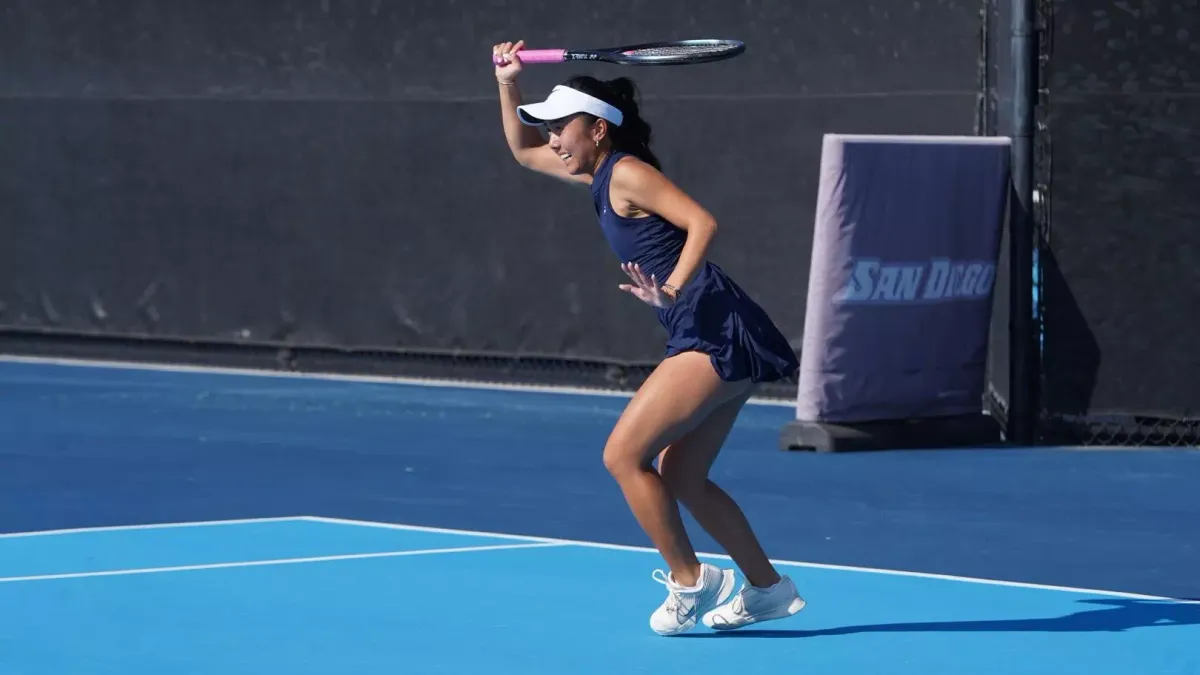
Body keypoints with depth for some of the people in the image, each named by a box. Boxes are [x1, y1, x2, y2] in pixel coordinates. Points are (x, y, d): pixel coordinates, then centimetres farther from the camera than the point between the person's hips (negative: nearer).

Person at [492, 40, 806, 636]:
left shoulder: (627, 173, -10)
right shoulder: (599, 174, 17)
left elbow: (702, 222, -21)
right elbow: (523, 151, 31)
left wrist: (671, 290, -31)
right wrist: (508, 83, 19)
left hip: (715, 335, -10)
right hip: (714, 341, 10)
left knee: (623, 454, -8)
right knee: (681, 478, 15)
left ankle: (689, 582, -1)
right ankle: (766, 589, 21)